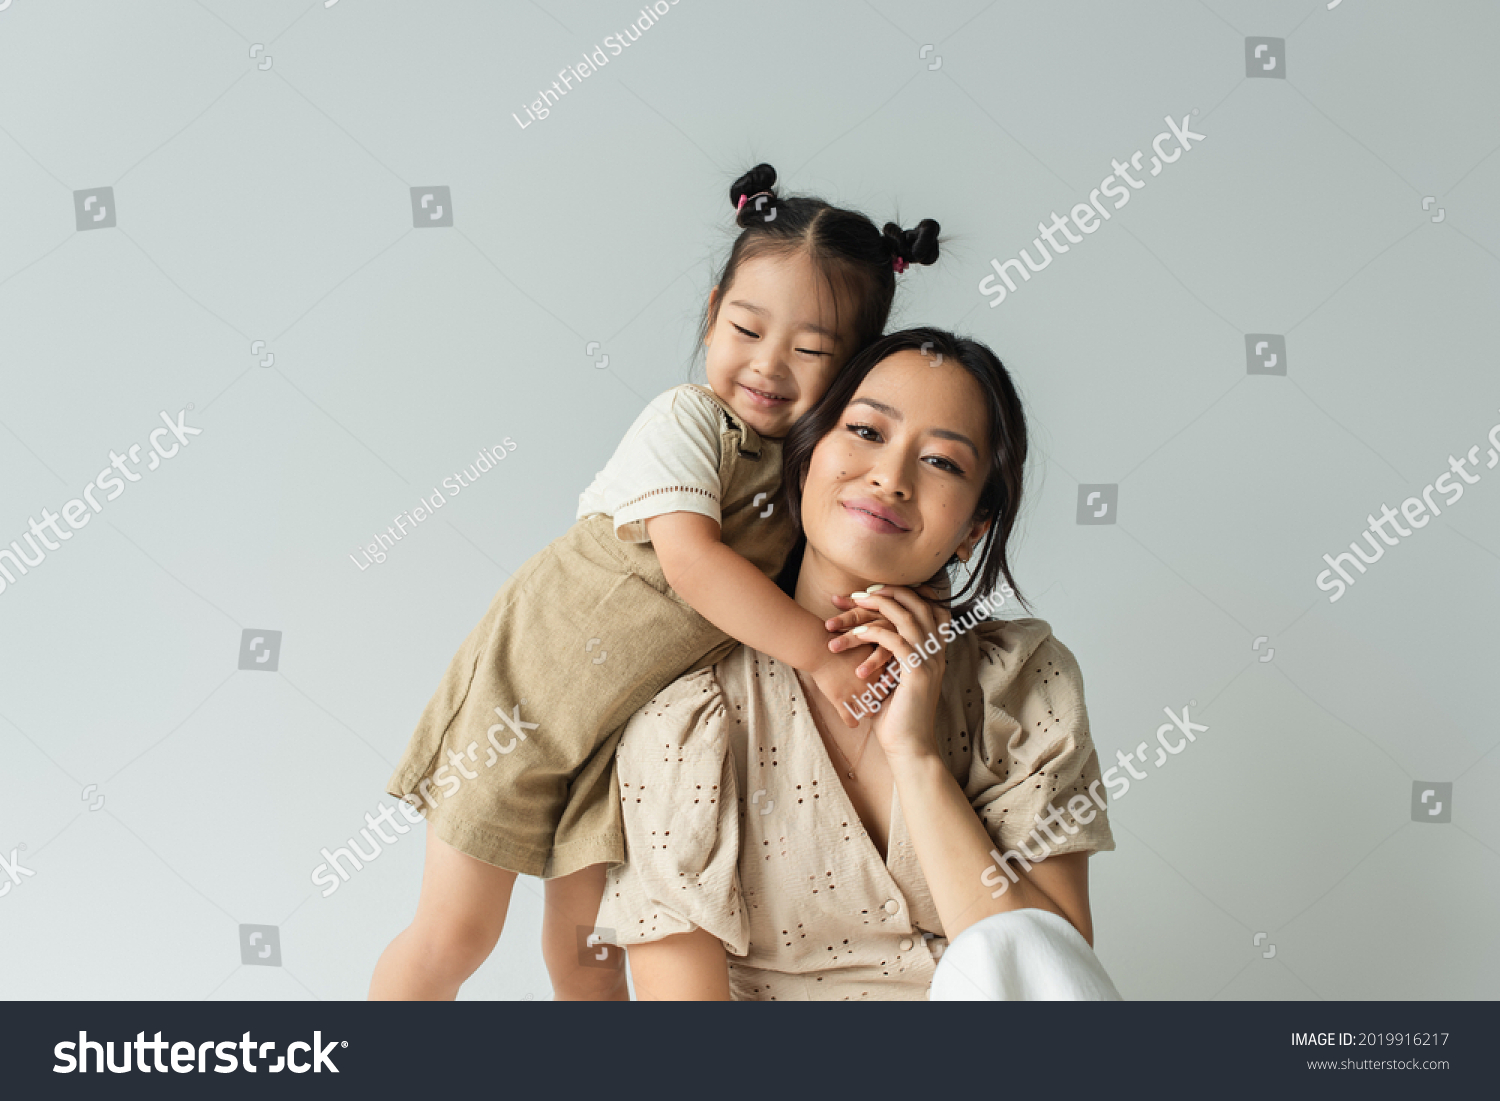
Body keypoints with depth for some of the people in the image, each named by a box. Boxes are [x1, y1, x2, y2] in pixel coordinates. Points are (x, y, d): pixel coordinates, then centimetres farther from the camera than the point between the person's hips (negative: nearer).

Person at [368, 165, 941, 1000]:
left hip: (618, 739, 5)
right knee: (454, 936, 4)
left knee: (586, 947, 16)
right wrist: (817, 651, -30)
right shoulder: (686, 420, -20)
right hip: (525, 692, -5)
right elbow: (691, 562, -31)